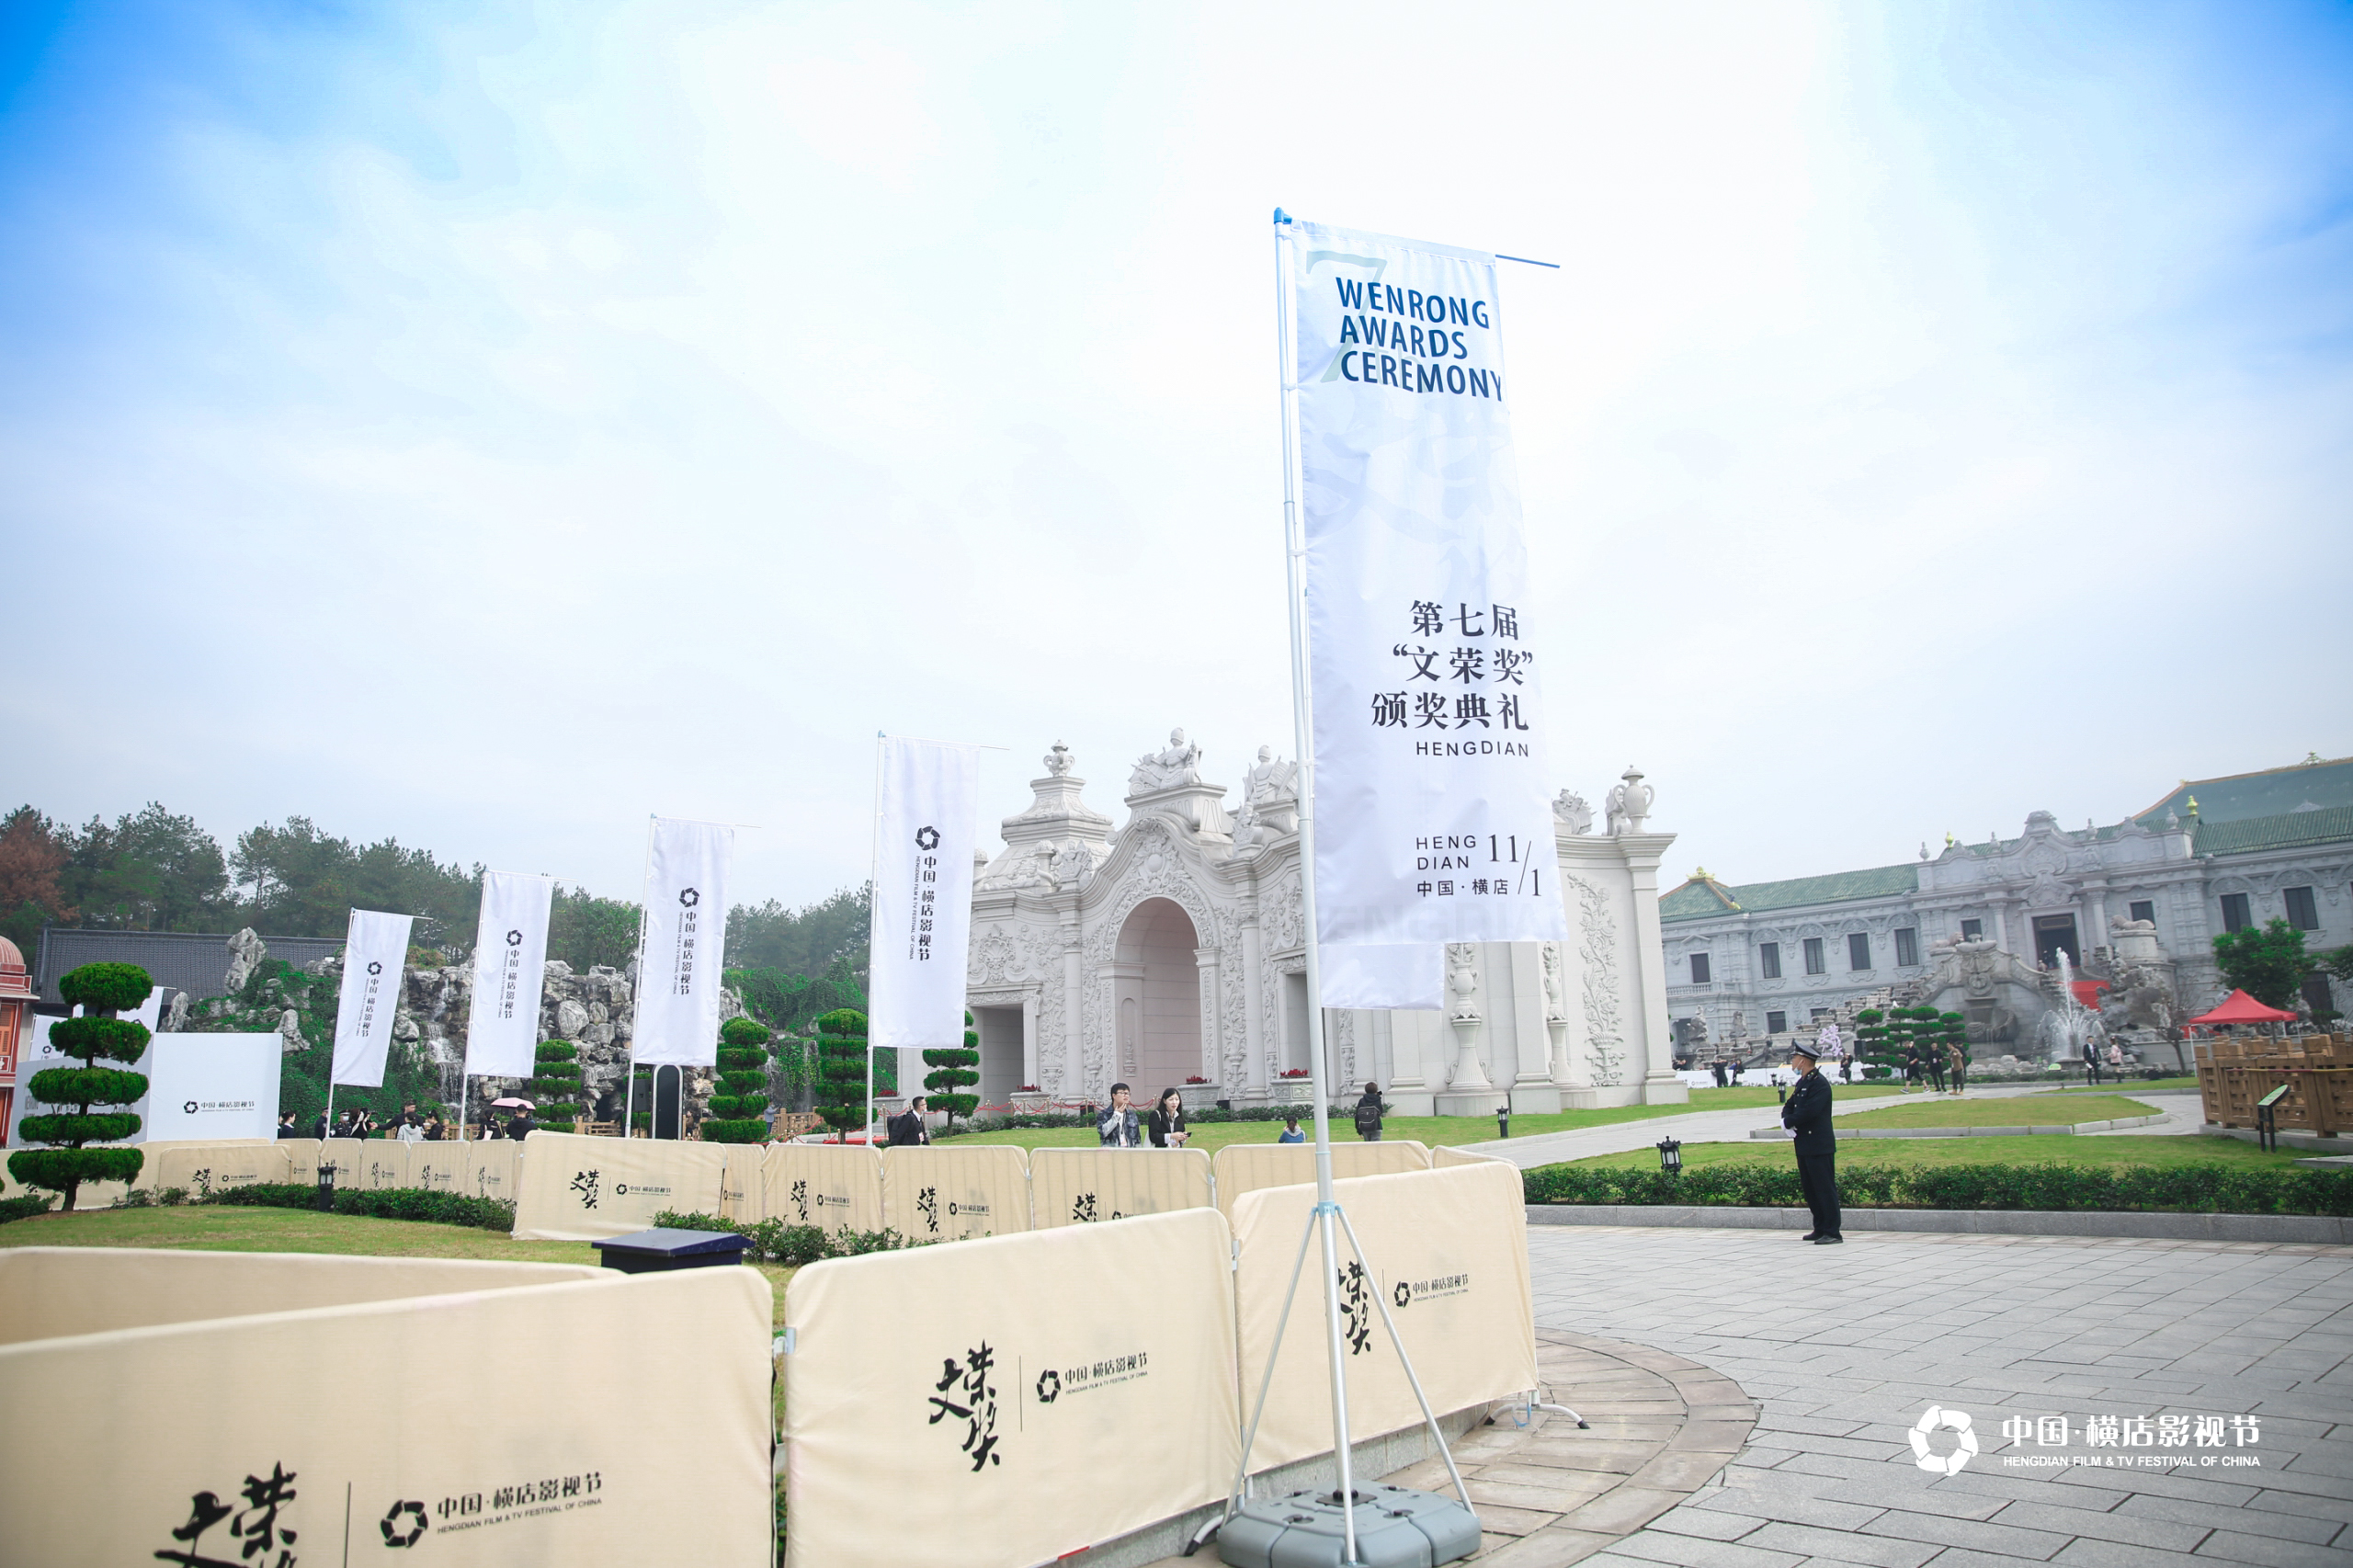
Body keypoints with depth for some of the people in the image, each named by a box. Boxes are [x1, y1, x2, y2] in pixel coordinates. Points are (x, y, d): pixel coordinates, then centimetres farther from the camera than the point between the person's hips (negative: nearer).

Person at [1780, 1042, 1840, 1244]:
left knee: (1825, 1188, -6)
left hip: (1819, 1146, -10)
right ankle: (1820, 1228, 21)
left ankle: (1832, 1232, -2)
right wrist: (1786, 1119, -5)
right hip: (1804, 1145, 10)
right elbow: (1790, 1105, 17)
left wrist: (1788, 1122, -12)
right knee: (1810, 1189, 13)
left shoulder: (1819, 1083, -15)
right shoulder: (1802, 1082, 15)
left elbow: (1809, 1111, -24)